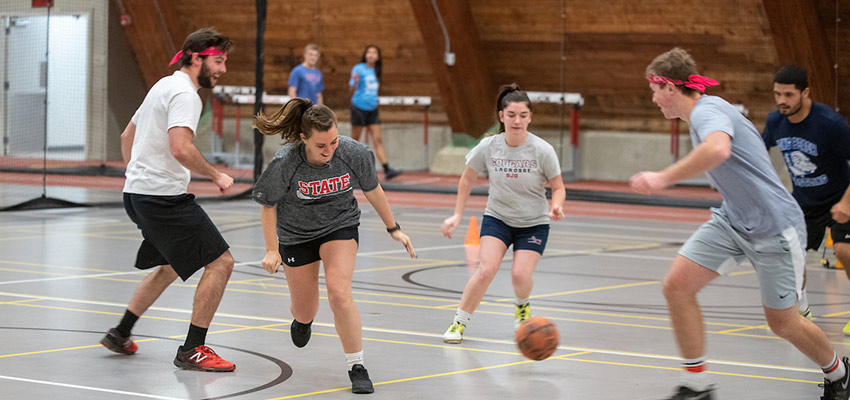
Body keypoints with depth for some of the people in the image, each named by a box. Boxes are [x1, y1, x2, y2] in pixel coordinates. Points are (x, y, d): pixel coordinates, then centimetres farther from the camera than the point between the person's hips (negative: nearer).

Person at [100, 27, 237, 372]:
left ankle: (120, 334, 32)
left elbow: (127, 135, 28)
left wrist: (136, 175, 34)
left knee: (171, 266, 27)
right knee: (220, 262, -9)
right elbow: (180, 149, -27)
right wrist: (216, 175, -16)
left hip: (138, 193, 11)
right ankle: (192, 350, -6)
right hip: (163, 197, -11)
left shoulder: (164, 86, 18)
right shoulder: (184, 93, -14)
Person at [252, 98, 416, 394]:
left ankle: (357, 367, -6)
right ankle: (301, 318, 53)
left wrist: (393, 228, 5)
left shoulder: (354, 153, -23)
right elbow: (268, 205, -10)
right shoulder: (284, 164, -28)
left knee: (339, 294, -22)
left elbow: (373, 190, -4)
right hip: (296, 234, 0)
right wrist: (272, 250, -9)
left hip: (340, 227, 0)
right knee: (305, 312, 11)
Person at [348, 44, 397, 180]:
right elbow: (352, 90, -14)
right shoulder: (358, 69, -6)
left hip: (372, 109, 5)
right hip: (359, 107, -5)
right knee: (354, 141, 1)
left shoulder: (376, 72, 12)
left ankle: (386, 170, -14)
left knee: (378, 140, -4)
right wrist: (354, 82, -34)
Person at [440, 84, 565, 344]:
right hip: (497, 218, 1)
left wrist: (556, 206, -26)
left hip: (534, 223, -1)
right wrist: (457, 215, 5)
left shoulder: (542, 151, -16)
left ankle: (522, 306, 20)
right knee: (486, 269, -21)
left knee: (520, 274, -18)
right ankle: (459, 321, -1)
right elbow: (468, 179, 6)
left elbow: (558, 187, -5)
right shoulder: (488, 147, -11)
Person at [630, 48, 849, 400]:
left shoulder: (707, 110, -21)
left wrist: (663, 178, -42)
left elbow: (718, 149, -45)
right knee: (677, 285, -9)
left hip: (774, 228, -9)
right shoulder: (704, 114, 9)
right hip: (731, 221, 9)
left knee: (783, 323, 5)